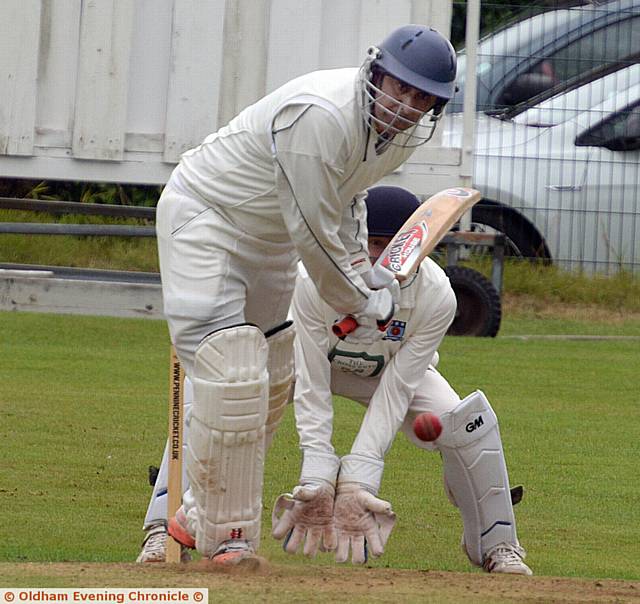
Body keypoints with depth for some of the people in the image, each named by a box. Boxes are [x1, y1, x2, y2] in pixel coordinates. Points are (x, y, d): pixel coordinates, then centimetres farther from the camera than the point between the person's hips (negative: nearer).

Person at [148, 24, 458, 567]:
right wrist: (360, 303, -15)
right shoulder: (321, 115, -35)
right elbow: (314, 234, -28)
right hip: (204, 215, -10)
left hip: (269, 241, 10)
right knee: (232, 374, -18)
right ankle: (227, 538, -9)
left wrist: (362, 277, -1)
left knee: (271, 380, 15)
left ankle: (200, 518, 29)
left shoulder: (407, 132, -7)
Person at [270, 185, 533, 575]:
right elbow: (311, 386, -34)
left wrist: (357, 478, -38)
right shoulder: (313, 280, -38)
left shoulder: (437, 297, -33)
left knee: (467, 419, -23)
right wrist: (317, 479, -41)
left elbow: (395, 391, -30)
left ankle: (495, 545, -3)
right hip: (318, 362, -1)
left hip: (391, 369, 1)